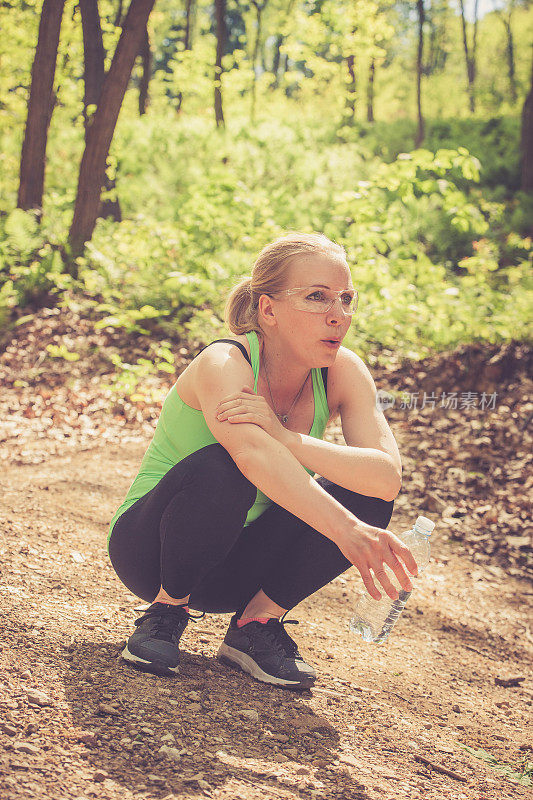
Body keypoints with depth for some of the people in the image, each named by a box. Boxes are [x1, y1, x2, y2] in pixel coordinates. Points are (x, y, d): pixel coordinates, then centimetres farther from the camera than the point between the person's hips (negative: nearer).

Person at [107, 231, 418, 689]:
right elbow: (256, 457, -45)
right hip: (149, 546, -4)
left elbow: (389, 476, -25)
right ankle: (167, 611, -11)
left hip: (240, 566, 5)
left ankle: (257, 622, -4)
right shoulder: (224, 364, -25)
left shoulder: (343, 371, -10)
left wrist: (285, 437, -38)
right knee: (218, 468, -35)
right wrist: (348, 531, -56)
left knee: (368, 492, -18)